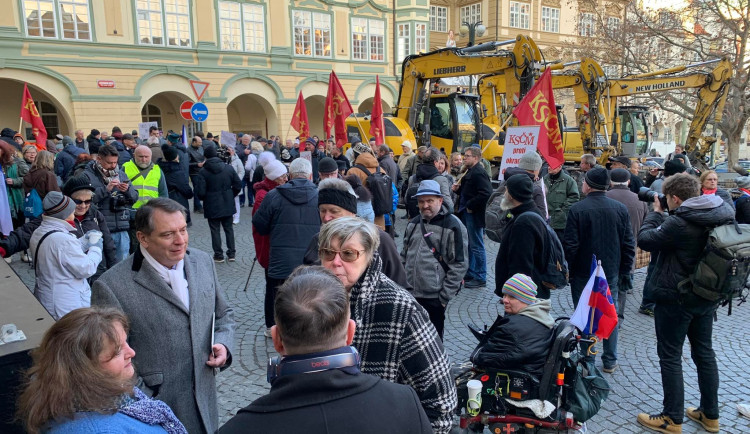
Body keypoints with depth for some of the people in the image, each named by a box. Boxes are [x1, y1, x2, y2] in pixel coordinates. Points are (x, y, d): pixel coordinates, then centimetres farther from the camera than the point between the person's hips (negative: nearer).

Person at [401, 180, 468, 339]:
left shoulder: (452, 226, -10)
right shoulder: (413, 224, 10)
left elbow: (459, 264, -12)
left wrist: (446, 296, -12)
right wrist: (400, 282, 13)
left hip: (434, 296, -6)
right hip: (410, 293, 6)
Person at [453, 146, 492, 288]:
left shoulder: (479, 173, -17)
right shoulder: (469, 172, 14)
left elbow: (486, 194, -27)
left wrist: (471, 205, -20)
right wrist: (458, 189, 4)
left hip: (474, 215, -10)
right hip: (466, 214, 10)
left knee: (477, 247, -1)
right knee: (468, 245, 17)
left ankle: (480, 278, 8)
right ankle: (469, 274, 29)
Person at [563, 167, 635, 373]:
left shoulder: (577, 209, -14)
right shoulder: (620, 209, -2)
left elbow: (570, 245, -13)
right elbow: (629, 244, 2)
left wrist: (570, 270, 0)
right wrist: (625, 272, 10)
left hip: (583, 273, -3)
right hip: (611, 273, 3)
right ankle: (610, 361, 23)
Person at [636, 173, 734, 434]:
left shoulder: (679, 222, -26)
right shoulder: (723, 216, 1)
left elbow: (645, 240, -16)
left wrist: (655, 213, -3)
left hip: (676, 299, -8)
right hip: (708, 297, 8)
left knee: (670, 357, 5)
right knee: (704, 353, 19)